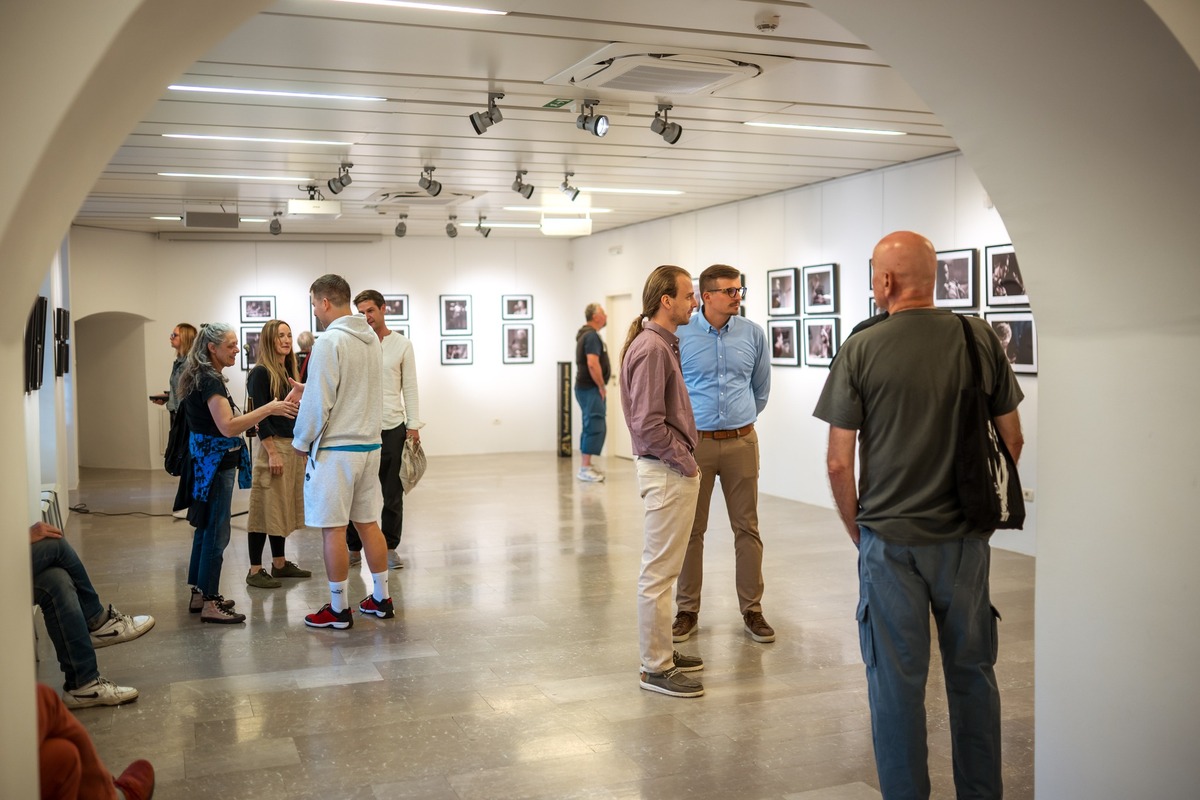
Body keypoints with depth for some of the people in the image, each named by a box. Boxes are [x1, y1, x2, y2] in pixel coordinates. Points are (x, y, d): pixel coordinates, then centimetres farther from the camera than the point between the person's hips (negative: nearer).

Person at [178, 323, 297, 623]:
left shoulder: (201, 377, 13)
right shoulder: (210, 381, -18)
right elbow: (228, 427, -28)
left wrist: (248, 422, 20)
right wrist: (268, 409, -30)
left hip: (205, 462, 10)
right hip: (216, 465, -10)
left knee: (205, 529, 15)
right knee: (216, 533, -6)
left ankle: (199, 594, 24)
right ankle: (210, 603, -1)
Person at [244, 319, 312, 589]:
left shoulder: (289, 371, 14)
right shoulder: (261, 373, -9)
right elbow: (260, 417, -15)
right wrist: (272, 453, -19)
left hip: (294, 445, 8)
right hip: (272, 445, -8)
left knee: (284, 506, 12)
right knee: (266, 507, -5)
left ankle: (280, 564, 21)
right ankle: (255, 570, 1)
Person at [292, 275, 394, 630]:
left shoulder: (329, 341, -16)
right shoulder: (372, 338, 8)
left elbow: (318, 404, -16)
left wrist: (302, 440, -1)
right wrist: (308, 390, 21)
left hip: (334, 449, -8)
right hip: (369, 444, 8)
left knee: (333, 529, 1)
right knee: (368, 524, 15)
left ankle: (338, 610, 9)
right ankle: (381, 599, 22)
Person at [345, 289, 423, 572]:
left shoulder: (402, 344, 4)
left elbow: (409, 388, 4)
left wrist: (413, 425, -2)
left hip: (392, 427, 0)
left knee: (393, 493, 7)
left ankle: (390, 547, 19)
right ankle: (354, 548, 18)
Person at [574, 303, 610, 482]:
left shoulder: (586, 334, 17)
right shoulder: (592, 336, -15)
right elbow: (592, 364, -25)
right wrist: (602, 386, -15)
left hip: (586, 387, 11)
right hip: (591, 388, -11)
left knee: (591, 427, 13)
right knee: (595, 427, -11)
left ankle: (586, 465, 17)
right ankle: (585, 468, -11)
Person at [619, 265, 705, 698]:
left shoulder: (664, 344, 13)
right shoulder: (651, 348, -19)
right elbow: (649, 425, -24)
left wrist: (686, 459, 15)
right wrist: (685, 462, -14)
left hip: (673, 470, 11)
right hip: (667, 472, -11)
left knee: (663, 568, 18)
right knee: (659, 571, -2)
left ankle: (661, 651, 30)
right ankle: (656, 667, 6)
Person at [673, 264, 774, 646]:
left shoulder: (753, 334, 2)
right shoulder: (680, 335, -5)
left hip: (741, 442, 2)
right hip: (695, 443, -2)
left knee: (747, 528, 5)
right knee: (690, 530, 5)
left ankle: (752, 610, 17)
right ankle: (688, 611, 17)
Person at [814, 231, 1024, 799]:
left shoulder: (861, 349, -9)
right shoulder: (980, 338, -2)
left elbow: (839, 462, -8)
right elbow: (1012, 439, 5)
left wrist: (856, 529, 6)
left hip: (890, 539, -3)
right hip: (965, 538, 3)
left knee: (897, 679, 9)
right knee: (973, 672, 17)